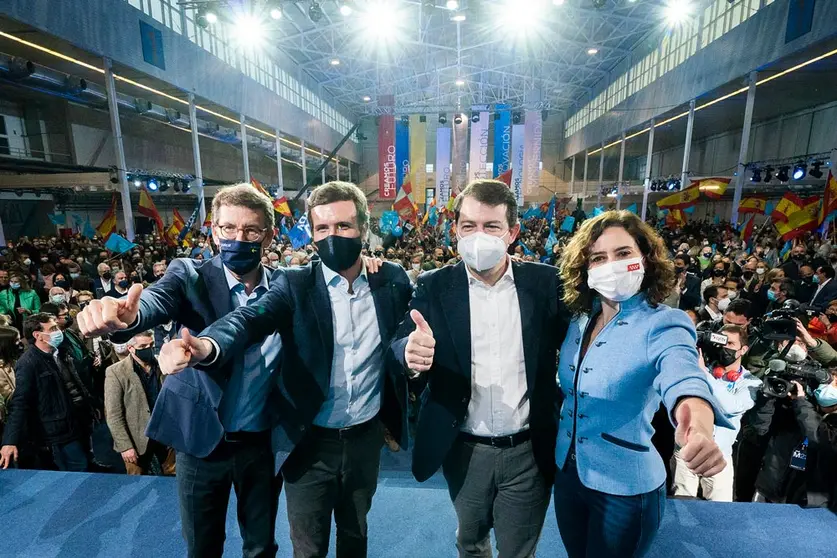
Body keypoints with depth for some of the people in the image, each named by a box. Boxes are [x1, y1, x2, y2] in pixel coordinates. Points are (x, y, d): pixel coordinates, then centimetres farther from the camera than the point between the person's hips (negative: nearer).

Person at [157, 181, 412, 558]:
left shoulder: (393, 281, -6)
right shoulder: (295, 284, -11)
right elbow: (249, 319, -27)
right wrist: (207, 346, -47)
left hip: (366, 437, 2)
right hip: (309, 441, -1)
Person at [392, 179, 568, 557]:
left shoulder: (545, 282, -7)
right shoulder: (434, 286, -8)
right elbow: (400, 347, -15)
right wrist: (411, 354, -37)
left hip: (529, 451, 0)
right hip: (464, 451, 1)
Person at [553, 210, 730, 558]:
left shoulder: (663, 324, -19)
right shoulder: (580, 318, -3)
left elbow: (684, 379, -39)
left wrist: (701, 430, -58)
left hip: (625, 487, -4)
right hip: (567, 472, 5)